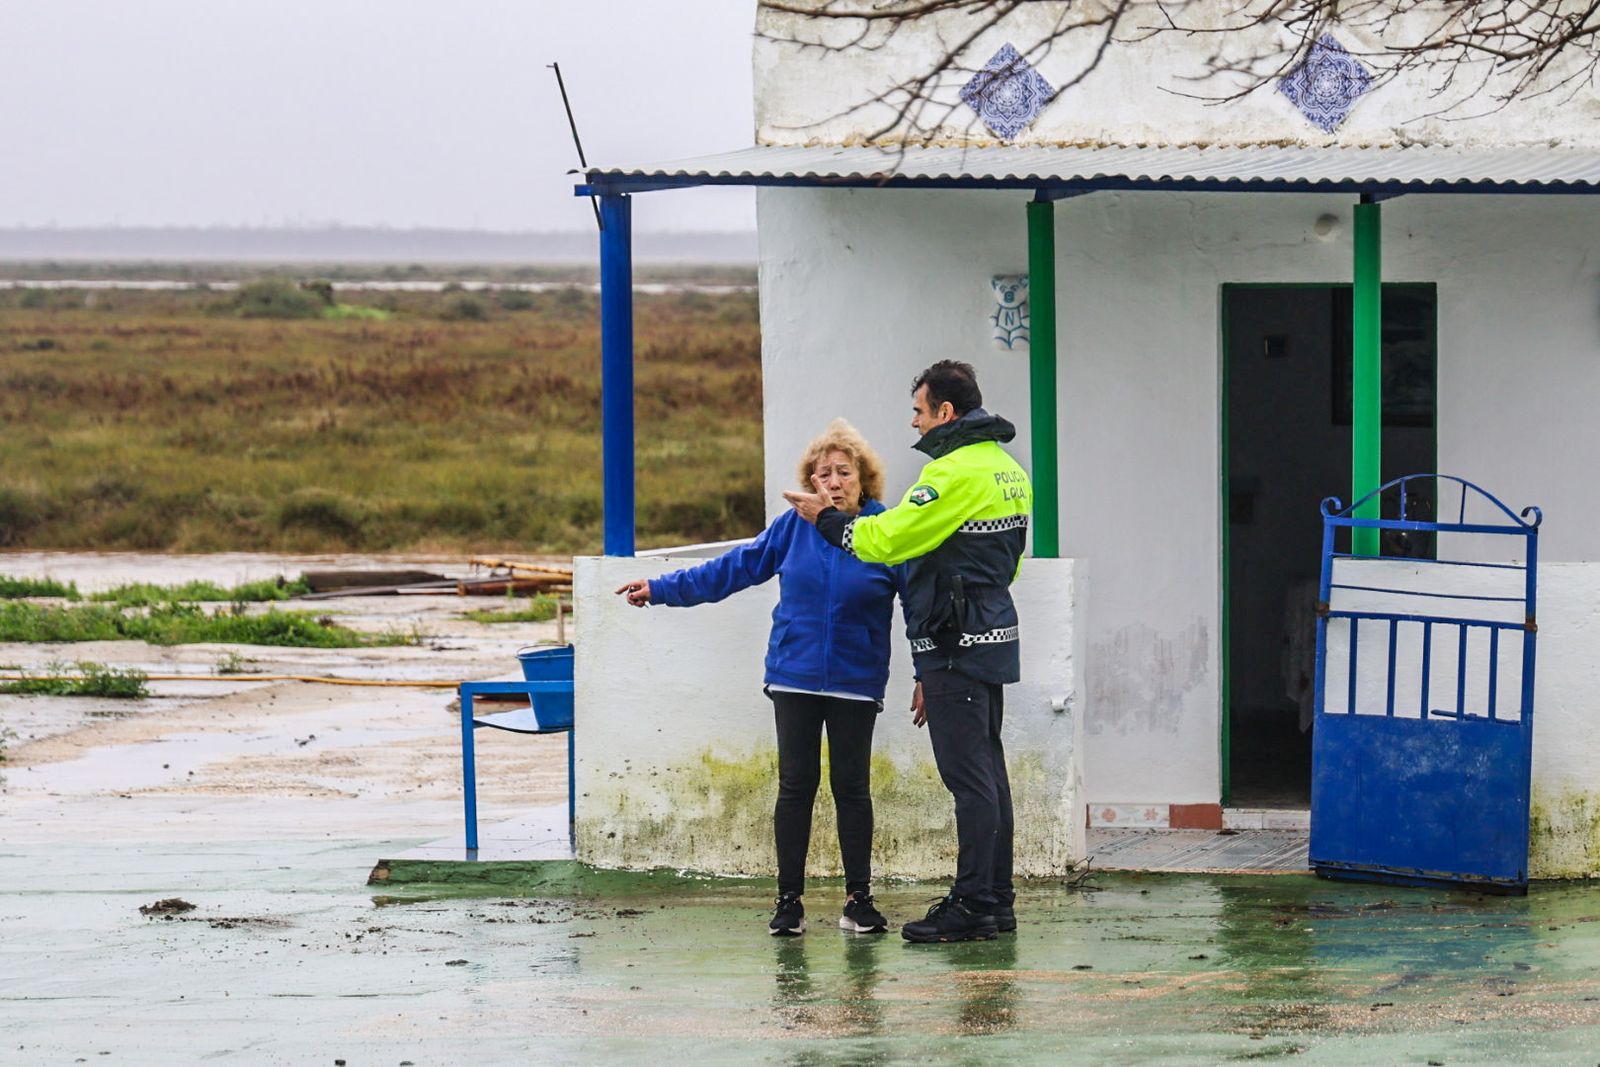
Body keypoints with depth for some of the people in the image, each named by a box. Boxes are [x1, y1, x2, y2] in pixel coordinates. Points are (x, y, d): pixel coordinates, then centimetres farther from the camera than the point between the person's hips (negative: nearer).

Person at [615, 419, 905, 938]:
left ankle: (858, 899, 12)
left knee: (852, 785, 4)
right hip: (795, 677, 2)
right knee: (796, 786, 2)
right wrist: (662, 589, 13)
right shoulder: (795, 526, 0)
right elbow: (734, 568, 10)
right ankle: (789, 900, 7)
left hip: (855, 682, -2)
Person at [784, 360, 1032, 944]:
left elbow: (890, 538, -17)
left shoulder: (956, 473, -16)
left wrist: (826, 519, 0)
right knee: (987, 773, 13)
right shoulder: (1008, 471, 15)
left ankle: (972, 906, -7)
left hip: (958, 650, -10)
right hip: (995, 639, 10)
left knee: (969, 777, -8)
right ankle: (997, 899, 17)